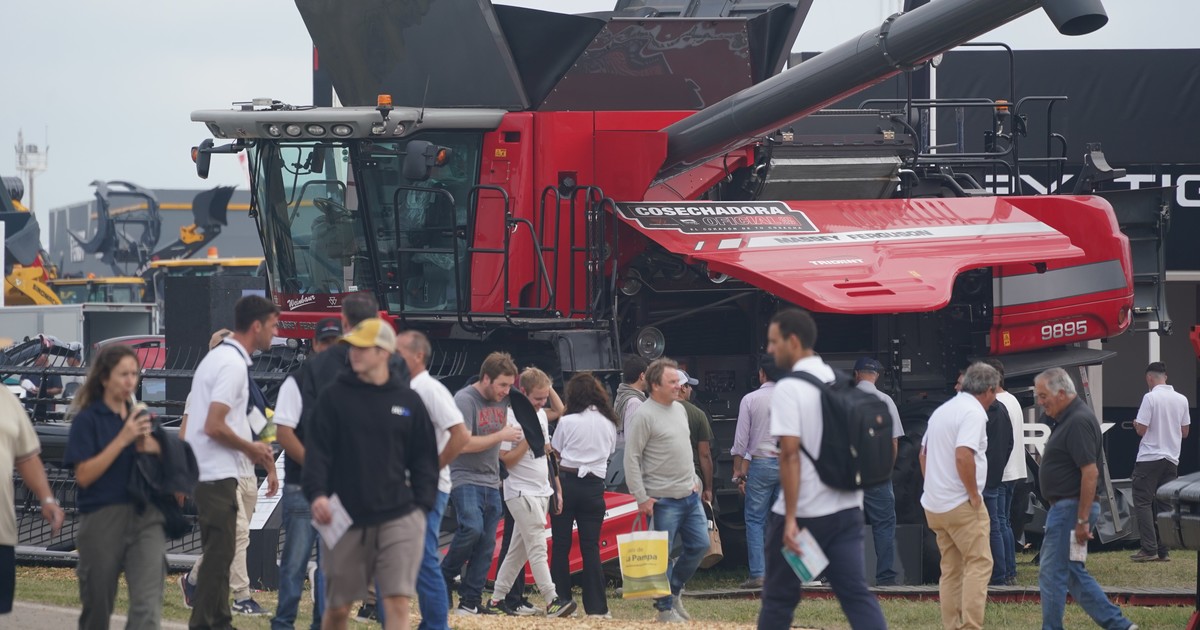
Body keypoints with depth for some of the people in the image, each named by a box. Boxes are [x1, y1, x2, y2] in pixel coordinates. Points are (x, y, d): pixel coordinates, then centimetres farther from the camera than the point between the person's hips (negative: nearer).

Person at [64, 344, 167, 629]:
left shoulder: (142, 417, 11)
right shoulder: (88, 420, -3)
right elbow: (84, 475, -12)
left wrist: (154, 450, -6)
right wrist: (123, 440, -15)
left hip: (146, 517, 3)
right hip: (103, 518, -3)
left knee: (148, 604, -12)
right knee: (97, 604, 10)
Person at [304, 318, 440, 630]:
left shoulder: (408, 401, 7)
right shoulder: (334, 396, 4)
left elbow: (424, 459, 12)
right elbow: (317, 450, -2)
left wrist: (423, 505, 2)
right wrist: (317, 493, -17)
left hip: (399, 519, 0)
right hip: (346, 519, 0)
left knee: (398, 603, -11)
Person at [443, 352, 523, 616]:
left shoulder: (502, 401, 12)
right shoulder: (465, 400, -11)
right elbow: (463, 444, -19)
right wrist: (501, 436, -14)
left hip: (491, 484, 8)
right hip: (465, 478, -8)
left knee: (486, 545, 2)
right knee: (472, 528, -26)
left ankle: (471, 601, 5)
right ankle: (444, 579, -7)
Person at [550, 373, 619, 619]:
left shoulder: (568, 421, -5)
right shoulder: (609, 423, 6)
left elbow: (554, 454, 1)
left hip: (567, 481, -3)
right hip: (594, 485, 3)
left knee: (561, 545, 4)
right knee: (591, 546, 3)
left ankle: (560, 601, 2)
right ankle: (596, 606, -3)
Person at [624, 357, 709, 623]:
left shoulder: (679, 409, 12)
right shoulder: (643, 416, -13)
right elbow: (631, 459, -14)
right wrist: (641, 498, -16)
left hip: (690, 495, 8)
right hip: (663, 500, -8)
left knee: (699, 546, 9)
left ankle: (673, 591, 27)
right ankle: (665, 608, 9)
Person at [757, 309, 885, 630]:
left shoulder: (788, 389, -11)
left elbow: (790, 455, -17)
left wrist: (790, 519, -19)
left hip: (804, 511, -6)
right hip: (846, 507, 6)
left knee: (779, 597, 8)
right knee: (856, 593, 0)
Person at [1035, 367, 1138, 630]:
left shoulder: (1078, 422, -18)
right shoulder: (1068, 419, 15)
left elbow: (1090, 472, -24)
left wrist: (1083, 520, -24)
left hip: (1070, 508, -11)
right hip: (1065, 508, 11)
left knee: (1051, 573, -6)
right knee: (1074, 574, 14)